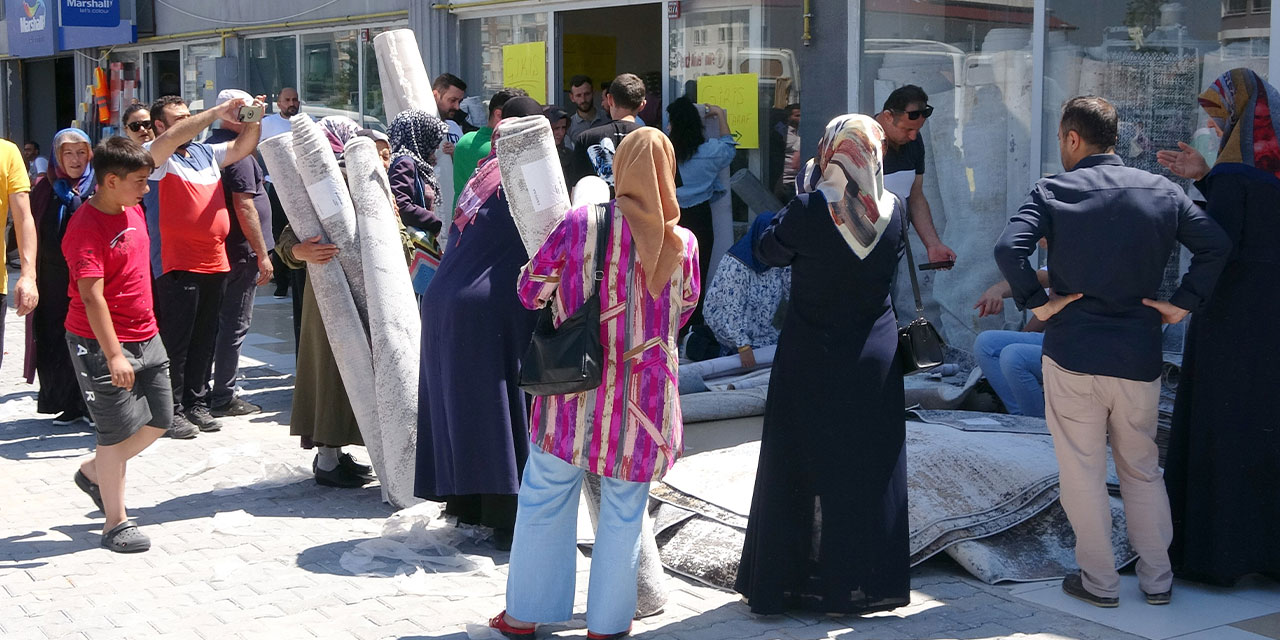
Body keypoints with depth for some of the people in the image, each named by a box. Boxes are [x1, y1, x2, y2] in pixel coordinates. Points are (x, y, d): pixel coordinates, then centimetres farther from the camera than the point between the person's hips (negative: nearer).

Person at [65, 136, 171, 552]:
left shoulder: (133, 211, 7)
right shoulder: (86, 227, -20)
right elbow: (92, 297, -24)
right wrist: (114, 355, -27)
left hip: (146, 337, 8)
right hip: (101, 343, -8)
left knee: (159, 420, 12)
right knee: (119, 428, -2)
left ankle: (93, 472, 33)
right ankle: (116, 522, 11)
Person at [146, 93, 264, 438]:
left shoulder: (207, 152, 16)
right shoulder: (156, 156, -3)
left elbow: (243, 146, 13)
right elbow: (174, 138, -22)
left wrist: (253, 120, -7)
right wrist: (218, 113, -23)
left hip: (215, 263, 7)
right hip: (178, 265, -7)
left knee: (204, 340, 12)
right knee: (176, 341, -3)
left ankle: (197, 404, 20)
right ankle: (172, 410, 3)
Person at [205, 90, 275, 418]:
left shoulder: (208, 146, 13)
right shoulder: (237, 153, -16)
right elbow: (244, 207, -20)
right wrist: (262, 254, -17)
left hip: (215, 251, 9)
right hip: (240, 252, -9)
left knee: (217, 320, 16)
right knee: (235, 324, -3)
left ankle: (204, 390, 23)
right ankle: (223, 398, 2)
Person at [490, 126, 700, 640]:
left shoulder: (579, 224, -10)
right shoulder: (684, 243, -5)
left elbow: (531, 292, 0)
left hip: (573, 391, 0)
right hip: (644, 403, 1)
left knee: (543, 501, 13)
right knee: (623, 514, 12)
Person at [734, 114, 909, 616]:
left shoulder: (810, 209, -17)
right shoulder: (894, 210, -6)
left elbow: (768, 250, -2)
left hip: (810, 359, -3)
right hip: (875, 360, 3)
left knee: (796, 467, 8)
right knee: (869, 472, 12)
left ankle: (783, 582, 17)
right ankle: (863, 585, 20)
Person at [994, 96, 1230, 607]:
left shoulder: (1054, 192, -7)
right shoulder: (1162, 191, 4)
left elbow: (1009, 248, -21)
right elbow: (1216, 244, -2)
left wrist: (1036, 302, -10)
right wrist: (1183, 302, 2)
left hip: (1073, 353, -3)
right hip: (1139, 355, 3)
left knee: (1083, 472, 7)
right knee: (1143, 469, 16)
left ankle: (1099, 582, 14)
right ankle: (1157, 579, 21)